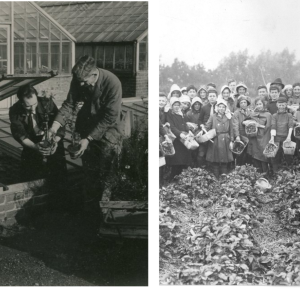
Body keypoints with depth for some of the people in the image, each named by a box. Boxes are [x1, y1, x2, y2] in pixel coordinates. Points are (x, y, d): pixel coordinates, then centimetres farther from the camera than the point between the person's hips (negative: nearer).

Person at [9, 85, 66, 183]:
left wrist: (56, 141, -38)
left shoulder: (47, 103, -20)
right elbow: (19, 134, -21)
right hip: (32, 145, 1)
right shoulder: (15, 111, -17)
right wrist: (34, 146, -40)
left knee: (58, 180, -1)